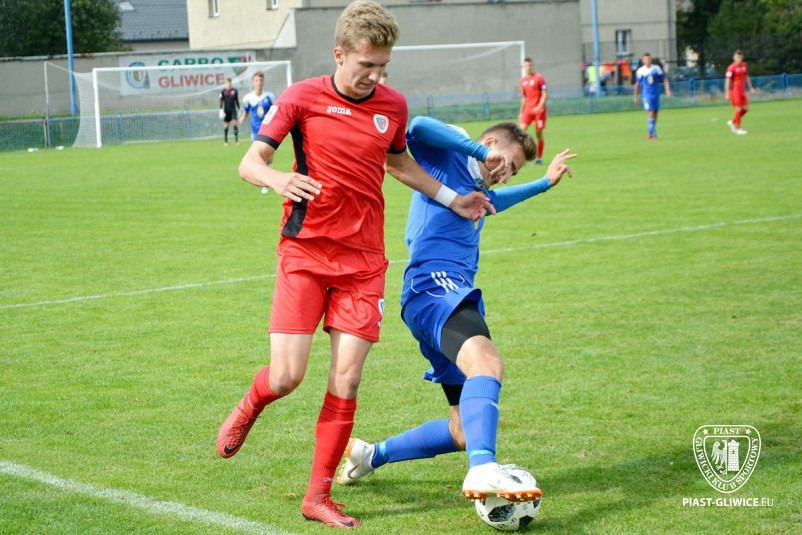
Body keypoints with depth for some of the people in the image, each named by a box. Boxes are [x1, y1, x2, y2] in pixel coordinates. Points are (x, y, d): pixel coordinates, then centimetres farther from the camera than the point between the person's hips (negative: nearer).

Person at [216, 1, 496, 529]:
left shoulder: (393, 106, 6)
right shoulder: (303, 98, -5)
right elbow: (250, 162, -6)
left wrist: (453, 199, 21)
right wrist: (278, 179, -28)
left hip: (363, 261, 3)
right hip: (304, 253, -3)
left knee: (347, 379, -4)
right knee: (286, 377, -8)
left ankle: (319, 496, 8)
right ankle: (250, 407, 30)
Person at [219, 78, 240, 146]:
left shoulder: (234, 91, 5)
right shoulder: (223, 91, 1)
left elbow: (237, 101, 12)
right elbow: (221, 101, 1)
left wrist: (238, 109, 11)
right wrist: (221, 109, -7)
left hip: (233, 109, 1)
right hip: (226, 110, -1)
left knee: (235, 123, -12)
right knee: (226, 125, 3)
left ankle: (236, 139, -12)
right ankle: (225, 141, 11)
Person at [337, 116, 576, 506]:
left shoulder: (478, 191, 30)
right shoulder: (447, 155, 5)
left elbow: (494, 201, 55)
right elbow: (419, 127, -17)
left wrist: (546, 182, 59)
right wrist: (481, 151, -15)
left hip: (455, 295, 10)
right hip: (434, 286, -10)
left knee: (465, 432, 8)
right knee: (487, 361, -38)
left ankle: (369, 456, 25)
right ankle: (483, 471, -59)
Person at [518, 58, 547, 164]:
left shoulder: (539, 78, -5)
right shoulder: (523, 80, 12)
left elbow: (545, 94, -9)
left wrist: (540, 107, -21)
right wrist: (521, 112, 18)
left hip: (539, 110, -4)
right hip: (528, 109, 4)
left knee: (538, 133, 0)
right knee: (522, 129, -13)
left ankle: (539, 157, 11)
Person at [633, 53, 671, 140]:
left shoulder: (656, 68, 2)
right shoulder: (640, 71, -2)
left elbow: (664, 79, 7)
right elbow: (637, 84, 7)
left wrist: (667, 89, -5)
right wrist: (635, 96, 10)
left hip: (656, 94, 3)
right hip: (647, 95, -3)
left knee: (655, 114, 8)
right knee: (651, 113, -14)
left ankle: (650, 133, 26)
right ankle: (654, 134, -15)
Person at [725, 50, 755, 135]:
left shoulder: (744, 65, 10)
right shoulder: (731, 68, -11)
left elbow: (747, 77, 22)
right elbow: (727, 81, -12)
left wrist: (751, 87, 19)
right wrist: (727, 93, -15)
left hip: (742, 90, 7)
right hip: (735, 90, -7)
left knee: (745, 108, 3)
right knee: (739, 109, -8)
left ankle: (732, 122, 21)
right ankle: (738, 128, 2)